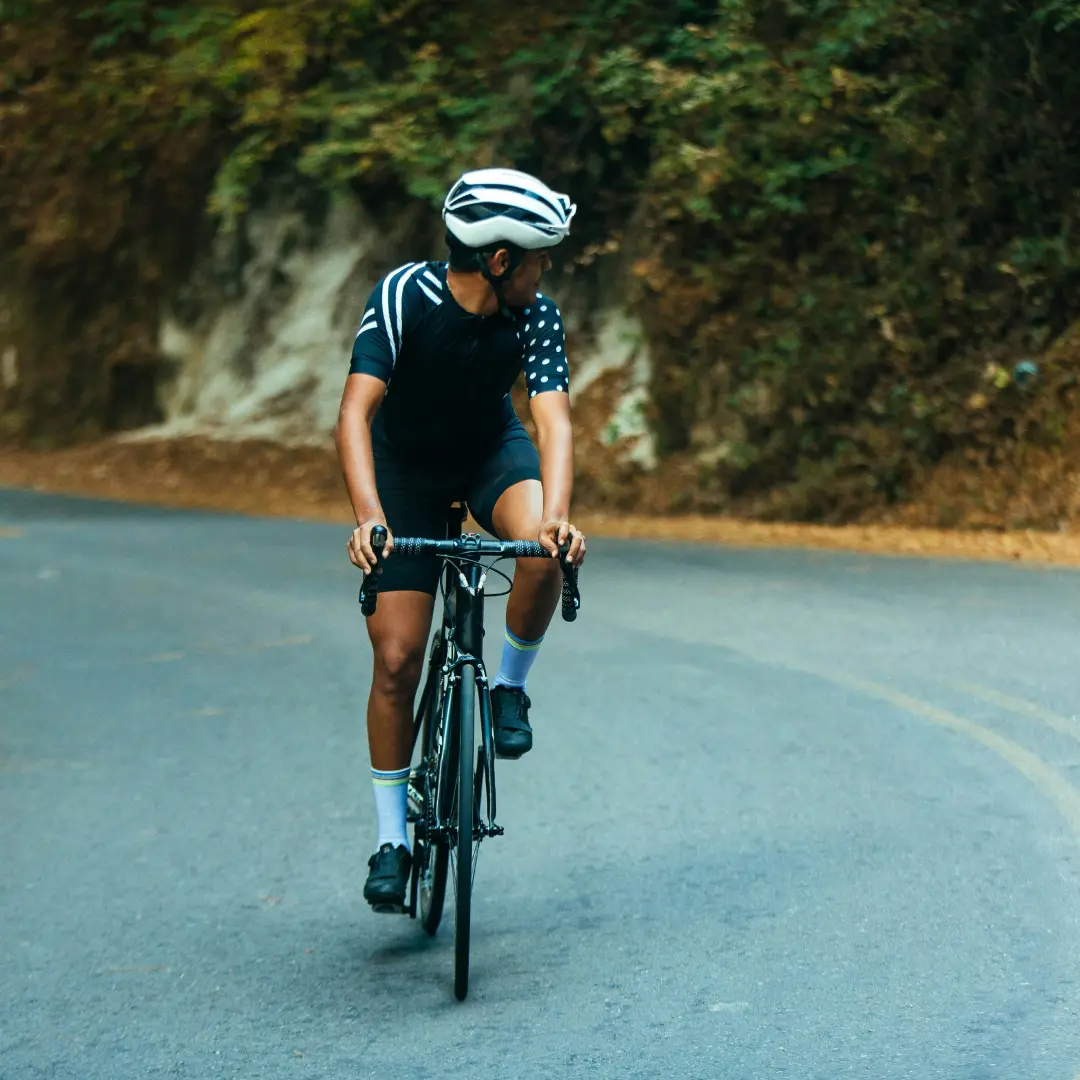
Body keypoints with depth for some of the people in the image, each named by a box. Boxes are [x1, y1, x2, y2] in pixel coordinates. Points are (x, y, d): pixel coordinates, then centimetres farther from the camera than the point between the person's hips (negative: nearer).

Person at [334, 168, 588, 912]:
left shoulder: (537, 317, -22)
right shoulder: (403, 297, -29)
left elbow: (553, 417, -31)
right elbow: (357, 412, -36)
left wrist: (557, 514, -50)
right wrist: (368, 514, -51)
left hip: (491, 452, 2)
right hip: (405, 465, -2)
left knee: (543, 551, -33)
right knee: (396, 661, -7)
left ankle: (509, 687, -5)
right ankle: (393, 839, 8)